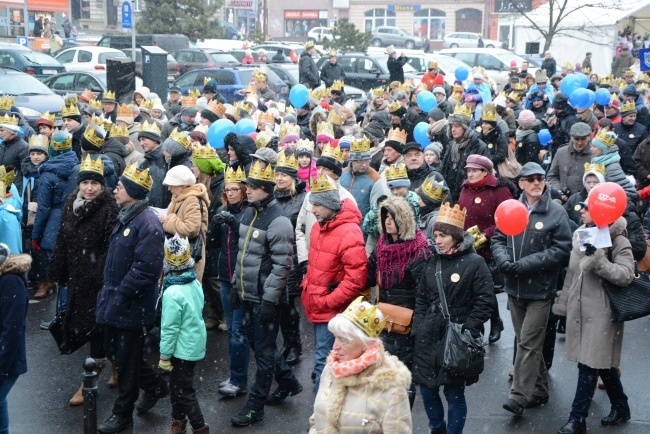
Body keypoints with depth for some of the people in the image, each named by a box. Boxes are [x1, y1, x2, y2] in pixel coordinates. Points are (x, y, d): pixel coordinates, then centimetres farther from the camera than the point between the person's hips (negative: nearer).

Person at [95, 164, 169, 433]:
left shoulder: (148, 224, -21)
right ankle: (155, 386, 36)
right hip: (115, 302, 10)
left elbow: (146, 269, -26)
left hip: (133, 307, -10)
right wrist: (107, 288, 14)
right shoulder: (125, 218, 10)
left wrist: (120, 295, -21)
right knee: (114, 350, 19)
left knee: (127, 359, 4)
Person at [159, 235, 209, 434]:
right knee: (177, 385, 22)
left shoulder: (172, 293, -26)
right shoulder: (195, 283, -3)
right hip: (195, 343, 8)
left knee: (183, 391, 4)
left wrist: (164, 355, -10)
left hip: (183, 348, -8)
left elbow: (170, 328, -21)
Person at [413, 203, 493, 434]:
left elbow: (484, 301, -9)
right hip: (428, 336, 5)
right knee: (426, 389, 12)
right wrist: (418, 326, 8)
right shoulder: (432, 260, 9)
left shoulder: (474, 262, -8)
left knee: (454, 394, 2)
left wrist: (468, 330, -13)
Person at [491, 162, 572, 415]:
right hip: (514, 288, 5)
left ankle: (519, 397, -1)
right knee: (528, 342, 15)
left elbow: (562, 250, -13)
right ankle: (539, 390, 29)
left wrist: (525, 265, -19)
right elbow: (497, 239, 10)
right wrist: (504, 260, -11)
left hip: (540, 289, -5)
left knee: (528, 343, -6)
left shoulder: (556, 212, -8)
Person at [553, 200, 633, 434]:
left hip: (601, 312, -7)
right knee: (601, 362, 14)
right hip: (579, 308, 7)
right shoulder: (581, 234, 10)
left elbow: (626, 275, -21)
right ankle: (620, 406, 29)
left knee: (589, 364, -5)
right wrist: (562, 302, 18)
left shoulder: (617, 240, -10)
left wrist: (597, 259, -27)